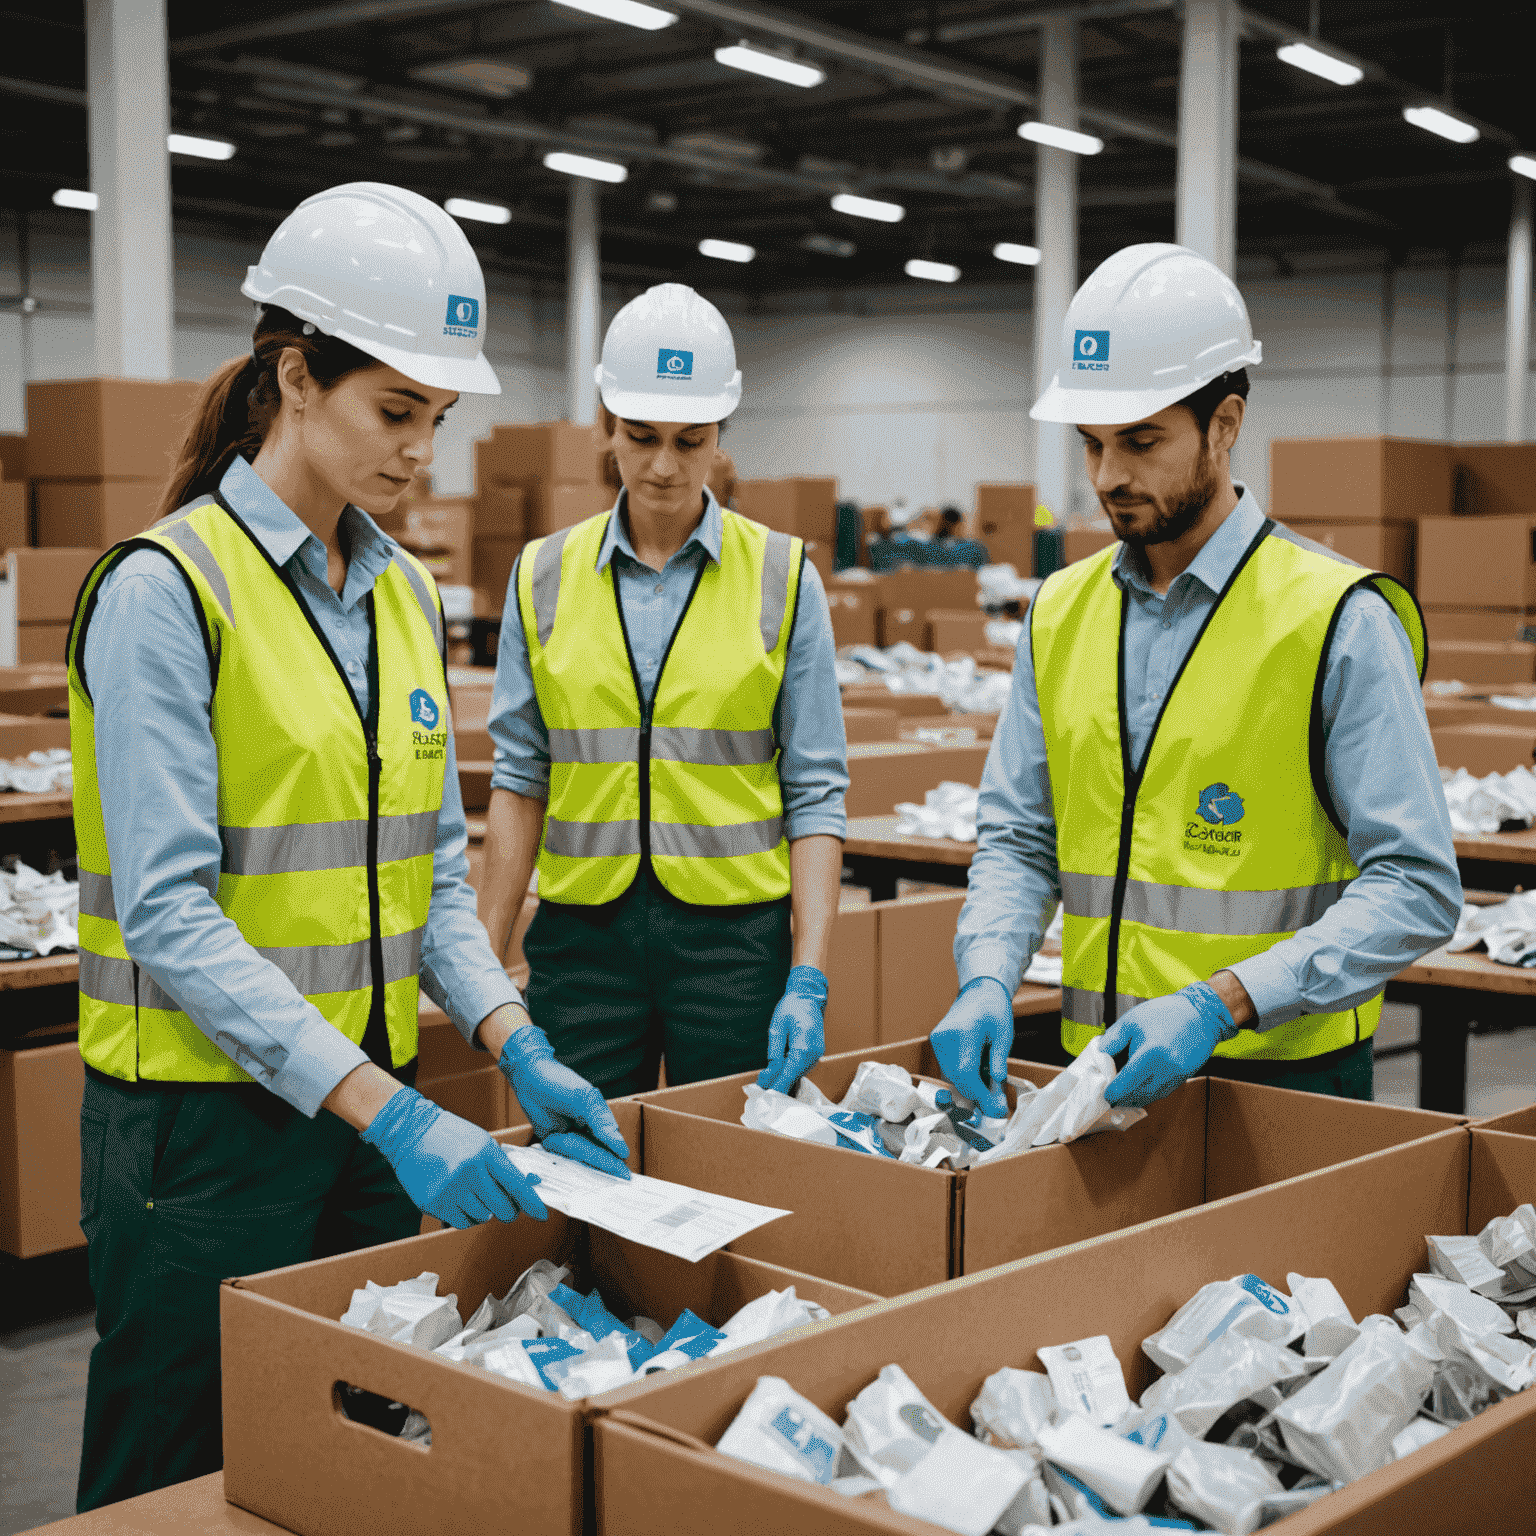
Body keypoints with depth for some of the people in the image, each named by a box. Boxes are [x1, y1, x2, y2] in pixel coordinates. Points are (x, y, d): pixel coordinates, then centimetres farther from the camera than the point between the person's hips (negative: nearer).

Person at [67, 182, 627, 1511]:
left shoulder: (403, 594, 8)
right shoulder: (167, 589, -14)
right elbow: (168, 913, -20)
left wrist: (516, 1046, -5)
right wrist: (387, 1112, -25)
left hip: (373, 1102, 7)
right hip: (205, 1117, -7)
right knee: (186, 1487, 7)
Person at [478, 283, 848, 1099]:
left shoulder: (782, 577, 0)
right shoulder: (543, 576, 5)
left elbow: (815, 792, -2)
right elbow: (520, 779, 7)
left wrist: (808, 981, -10)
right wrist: (484, 961, 2)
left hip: (735, 936, -1)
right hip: (581, 932, 1)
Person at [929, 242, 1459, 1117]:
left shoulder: (1337, 620, -11)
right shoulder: (1061, 615, 5)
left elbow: (1417, 889, -15)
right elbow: (1017, 838, 8)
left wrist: (1222, 1002, -24)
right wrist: (988, 982, -11)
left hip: (1280, 1079, -4)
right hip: (1101, 1074, 5)